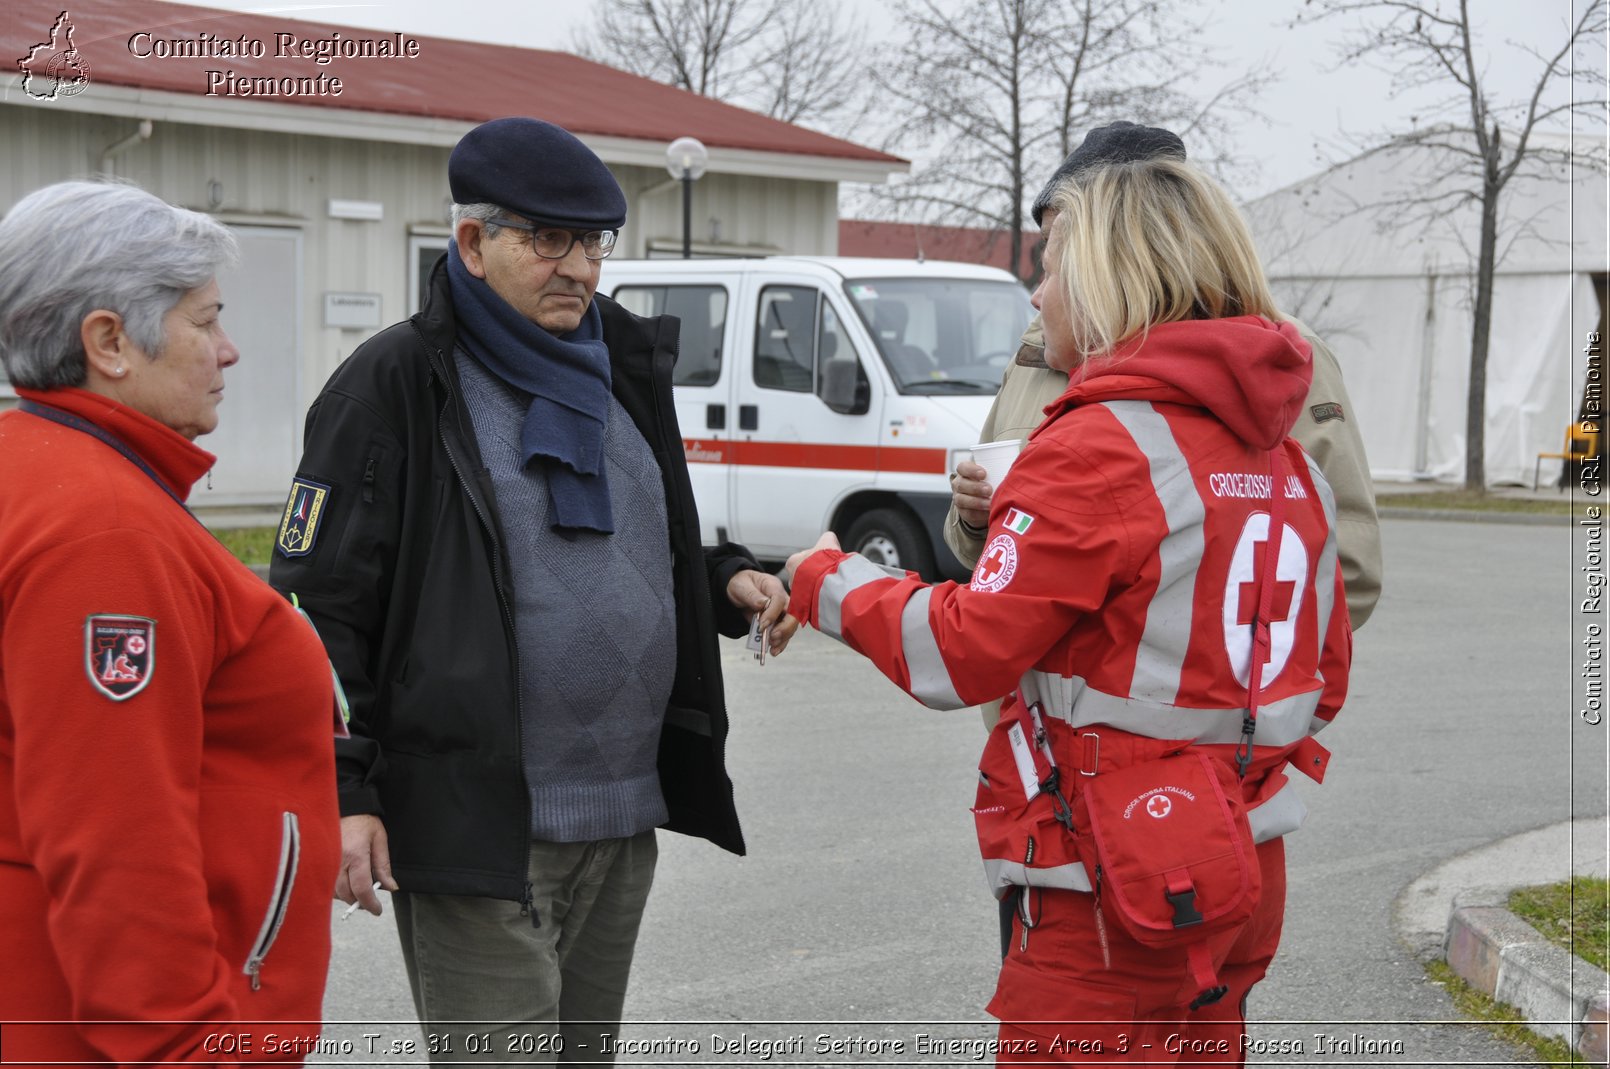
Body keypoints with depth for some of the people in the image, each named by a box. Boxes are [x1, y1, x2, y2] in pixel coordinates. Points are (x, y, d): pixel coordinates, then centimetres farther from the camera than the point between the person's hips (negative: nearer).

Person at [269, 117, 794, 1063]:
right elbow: (321, 607, -9)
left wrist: (727, 583, 5)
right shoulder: (398, 383, -6)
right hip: (478, 831, -7)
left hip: (624, 823, 7)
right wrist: (344, 792, -16)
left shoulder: (624, 372, 15)